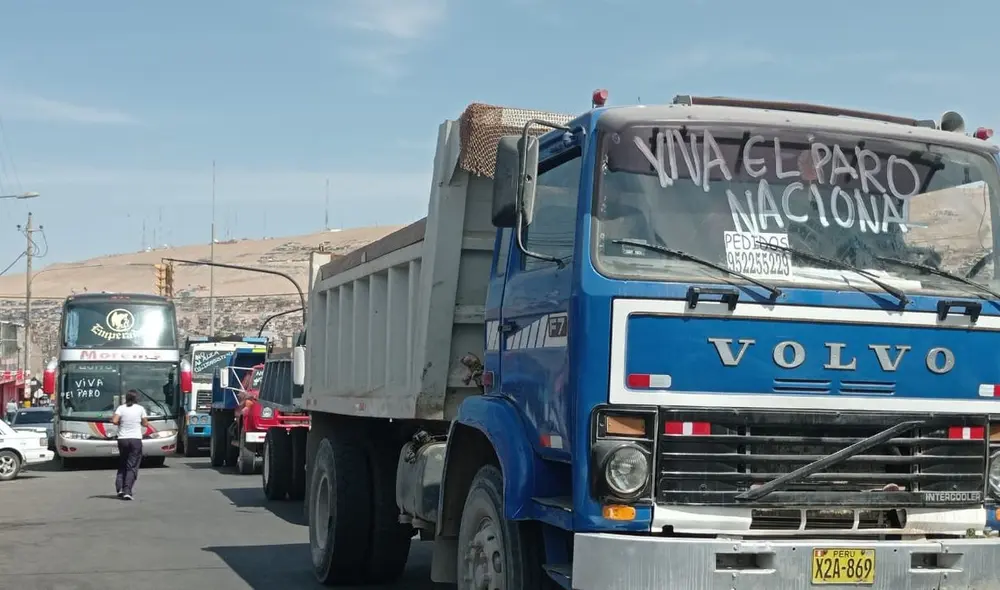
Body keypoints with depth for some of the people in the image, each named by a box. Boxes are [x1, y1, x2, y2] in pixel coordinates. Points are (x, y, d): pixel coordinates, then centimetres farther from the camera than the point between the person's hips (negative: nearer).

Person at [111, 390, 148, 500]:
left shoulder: (121, 408, 1)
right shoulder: (140, 409, 0)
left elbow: (114, 421, -10)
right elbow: (145, 424, 3)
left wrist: (121, 423, 9)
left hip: (122, 439, 2)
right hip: (136, 439, -2)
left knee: (122, 465, 17)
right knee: (132, 466, -1)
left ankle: (120, 488, 5)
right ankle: (127, 491, -12)